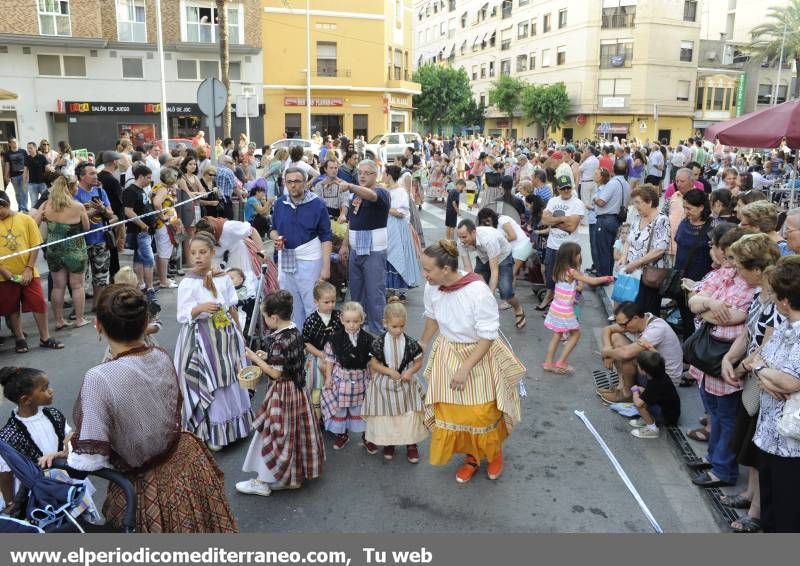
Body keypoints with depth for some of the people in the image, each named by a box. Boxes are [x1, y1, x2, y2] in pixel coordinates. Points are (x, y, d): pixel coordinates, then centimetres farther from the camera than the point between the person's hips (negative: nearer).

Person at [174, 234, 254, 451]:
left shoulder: (223, 279, -1)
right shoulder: (187, 283, -12)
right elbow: (183, 316, -13)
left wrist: (239, 332, 13)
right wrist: (200, 308, -30)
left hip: (226, 334, 4)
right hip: (201, 338, -4)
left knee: (230, 381, 14)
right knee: (207, 385, 2)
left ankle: (232, 426, 33)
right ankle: (209, 434, 15)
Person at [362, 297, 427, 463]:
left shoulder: (410, 343, -10)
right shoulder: (379, 343, -11)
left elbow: (418, 362, 0)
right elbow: (373, 363, -5)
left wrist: (410, 371, -19)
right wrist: (389, 371, -17)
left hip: (406, 384, 0)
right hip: (384, 385, 0)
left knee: (410, 415, 4)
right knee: (386, 415, 10)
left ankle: (411, 444, 23)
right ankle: (388, 442, 31)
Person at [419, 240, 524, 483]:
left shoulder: (478, 292, -31)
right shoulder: (432, 288, -15)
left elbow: (487, 337, -22)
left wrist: (465, 369, -23)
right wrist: (423, 343, 21)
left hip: (479, 356, -4)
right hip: (448, 354, 5)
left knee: (484, 413, 9)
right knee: (450, 413, 10)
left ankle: (494, 453, 41)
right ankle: (471, 456, 37)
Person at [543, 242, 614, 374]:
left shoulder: (559, 270, 4)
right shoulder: (572, 271, -17)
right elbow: (592, 281, -11)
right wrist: (606, 278, 3)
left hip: (556, 307, 7)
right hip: (565, 311, -7)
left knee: (557, 335, 15)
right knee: (576, 334, 9)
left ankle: (548, 363, 17)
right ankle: (561, 362, 8)